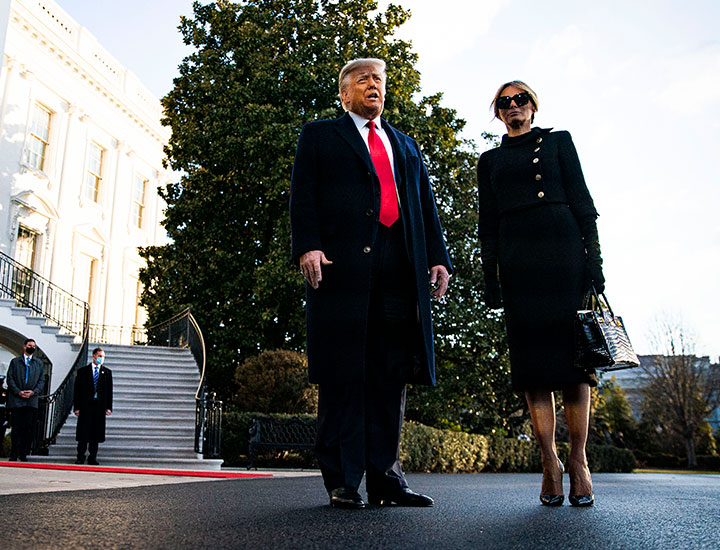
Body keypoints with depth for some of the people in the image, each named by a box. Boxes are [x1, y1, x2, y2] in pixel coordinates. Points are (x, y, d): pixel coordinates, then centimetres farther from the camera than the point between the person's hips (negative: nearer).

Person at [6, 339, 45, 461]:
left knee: (28, 428, -2)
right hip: (16, 400, -1)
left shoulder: (39, 363, 16)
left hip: (31, 400, 1)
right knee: (16, 428, -2)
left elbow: (42, 381, 11)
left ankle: (23, 454, 3)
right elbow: (10, 379, 3)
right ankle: (14, 454, 3)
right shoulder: (15, 361, 11)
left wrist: (34, 392, -6)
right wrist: (18, 392, -10)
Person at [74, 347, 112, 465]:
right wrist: (76, 407, -4)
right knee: (83, 433, 1)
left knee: (96, 433, 4)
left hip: (100, 407, 1)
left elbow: (109, 390, 8)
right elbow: (77, 390, 3)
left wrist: (109, 407, 1)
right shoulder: (83, 371, 6)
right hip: (85, 406, -1)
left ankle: (92, 457, 12)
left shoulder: (107, 372, 10)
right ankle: (80, 457, 11)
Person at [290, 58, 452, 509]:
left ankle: (386, 476, 9)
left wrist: (438, 257, 7)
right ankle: (343, 482, 2)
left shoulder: (406, 146, 29)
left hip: (399, 268, 4)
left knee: (391, 374, 2)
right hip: (342, 263, -4)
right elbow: (303, 195, 4)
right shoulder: (320, 136, 17)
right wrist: (307, 247, -12)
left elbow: (426, 205, 21)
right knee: (343, 373, -5)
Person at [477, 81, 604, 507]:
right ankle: (550, 462, 2)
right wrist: (492, 279, 5)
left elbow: (582, 201, 8)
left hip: (562, 251, -1)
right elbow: (488, 225, 15)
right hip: (517, 260, 1)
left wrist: (593, 260, -3)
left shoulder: (558, 141, 17)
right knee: (533, 355, -4)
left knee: (573, 348, -6)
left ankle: (579, 460, 2)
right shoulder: (490, 160, 20)